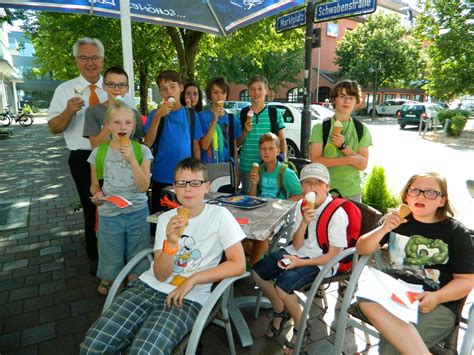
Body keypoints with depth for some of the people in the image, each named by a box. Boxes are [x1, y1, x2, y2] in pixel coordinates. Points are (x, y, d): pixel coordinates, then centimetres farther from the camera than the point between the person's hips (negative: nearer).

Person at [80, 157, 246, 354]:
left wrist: (192, 279, -14)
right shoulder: (165, 219, 4)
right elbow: (160, 275, -3)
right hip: (149, 286, 4)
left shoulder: (219, 215, -7)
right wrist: (171, 242, -22)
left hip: (188, 298, -4)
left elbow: (239, 264, -11)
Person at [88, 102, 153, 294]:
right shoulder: (99, 152, -4)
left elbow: (143, 187, -14)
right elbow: (94, 186, 7)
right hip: (109, 215, 1)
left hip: (137, 213, 0)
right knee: (111, 260, 15)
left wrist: (132, 159, -23)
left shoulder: (142, 151, -6)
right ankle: (109, 287, 42)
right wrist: (97, 195, -16)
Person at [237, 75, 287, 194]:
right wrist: (245, 132, -7)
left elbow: (282, 140, 8)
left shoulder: (275, 113, 3)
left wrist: (283, 160, -2)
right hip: (246, 166, 1)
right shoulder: (242, 114, 5)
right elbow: (237, 144, 10)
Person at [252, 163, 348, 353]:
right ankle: (280, 311, 25)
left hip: (321, 261, -6)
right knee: (257, 272, -1)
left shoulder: (337, 214, -20)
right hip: (299, 252, 7)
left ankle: (300, 327, 6)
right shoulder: (301, 206, -4)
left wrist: (300, 263, -21)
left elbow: (332, 255, -15)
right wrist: (305, 221, -23)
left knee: (282, 286, -25)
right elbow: (297, 245, -6)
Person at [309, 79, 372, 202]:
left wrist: (343, 146, -15)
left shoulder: (362, 129, 4)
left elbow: (363, 165, -2)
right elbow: (315, 160, -12)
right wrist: (349, 159, -13)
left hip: (353, 192, 2)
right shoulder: (320, 127, -3)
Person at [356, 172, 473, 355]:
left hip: (439, 303, -4)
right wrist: (384, 228, -14)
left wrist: (436, 298, -21)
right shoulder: (397, 220, 8)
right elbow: (362, 249, 4)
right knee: (366, 299, -30)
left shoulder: (456, 231, 0)